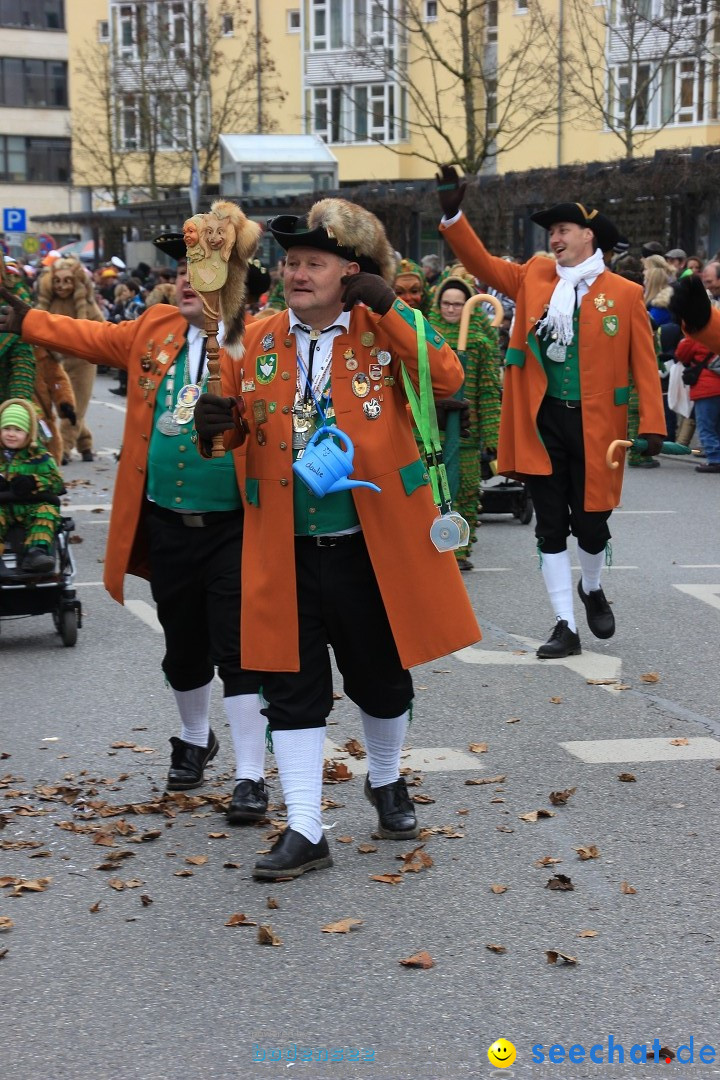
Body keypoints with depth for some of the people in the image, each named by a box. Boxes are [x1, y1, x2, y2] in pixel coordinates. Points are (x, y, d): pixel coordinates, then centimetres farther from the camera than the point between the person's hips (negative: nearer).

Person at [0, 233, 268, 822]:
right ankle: (194, 741, 44)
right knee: (183, 650, 19)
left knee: (238, 653, -3)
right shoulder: (155, 331, 7)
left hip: (233, 528, -5)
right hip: (166, 526, 5)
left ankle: (251, 777, 5)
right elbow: (93, 336, 19)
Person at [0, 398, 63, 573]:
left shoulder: (39, 456, 6)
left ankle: (36, 551, -45)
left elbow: (57, 483, 2)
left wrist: (33, 482, -18)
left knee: (47, 512, -29)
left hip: (32, 506, 0)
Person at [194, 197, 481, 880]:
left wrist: (391, 310, -24)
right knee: (292, 689, 3)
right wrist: (217, 424, -8)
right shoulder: (258, 341, 5)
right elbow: (240, 425, 15)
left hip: (372, 544, -2)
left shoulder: (384, 331, -3)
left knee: (381, 677, 15)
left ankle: (386, 782, 42)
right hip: (285, 549, 2)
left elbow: (445, 380, -19)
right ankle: (304, 832, 11)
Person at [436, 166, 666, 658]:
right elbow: (483, 263, 3)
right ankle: (566, 627, 13)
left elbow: (644, 362, -3)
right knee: (551, 527, 4)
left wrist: (653, 423, -9)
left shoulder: (625, 293, -2)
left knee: (591, 523, 6)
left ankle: (592, 589, 39)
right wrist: (453, 215, -10)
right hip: (543, 422, 2)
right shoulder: (534, 277, 7)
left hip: (594, 424, -2)